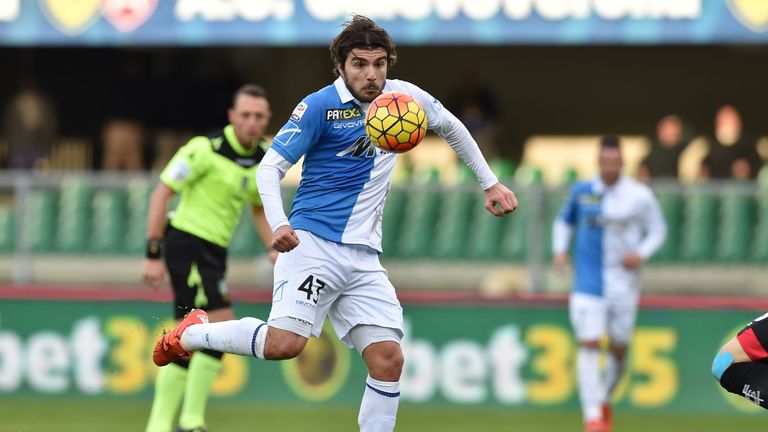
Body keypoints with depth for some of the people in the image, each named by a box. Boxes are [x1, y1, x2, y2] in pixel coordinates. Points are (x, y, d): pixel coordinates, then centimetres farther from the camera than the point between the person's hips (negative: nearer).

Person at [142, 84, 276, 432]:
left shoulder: (264, 159, 7)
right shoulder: (207, 149, -15)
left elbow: (259, 209, 23)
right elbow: (161, 193, -13)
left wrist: (275, 249, 7)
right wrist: (153, 254, -16)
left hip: (213, 253, 8)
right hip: (187, 243, -8)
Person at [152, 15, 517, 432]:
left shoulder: (403, 97, 6)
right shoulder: (319, 107, -9)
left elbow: (452, 128, 26)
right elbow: (269, 168, -9)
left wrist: (489, 183, 25)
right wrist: (278, 224, -26)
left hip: (364, 256, 5)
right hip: (312, 242, -5)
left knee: (388, 359, -7)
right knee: (285, 343, -23)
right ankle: (189, 334, 1)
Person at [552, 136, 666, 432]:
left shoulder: (639, 195, -3)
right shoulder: (581, 192, 3)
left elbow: (658, 229, 6)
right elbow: (564, 221, 20)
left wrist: (642, 253, -12)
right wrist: (559, 250, 3)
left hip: (623, 282, 0)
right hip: (588, 283, 0)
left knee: (619, 349, 9)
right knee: (588, 343, -14)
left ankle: (605, 400, 37)